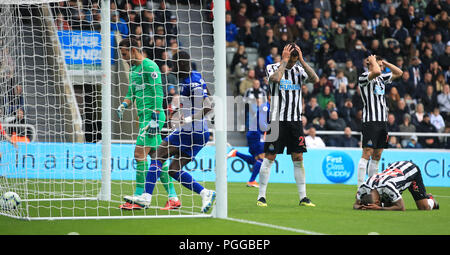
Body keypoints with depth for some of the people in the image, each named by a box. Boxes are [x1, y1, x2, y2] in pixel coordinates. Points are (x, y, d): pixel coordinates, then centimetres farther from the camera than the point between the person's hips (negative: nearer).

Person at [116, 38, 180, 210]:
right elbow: (132, 93, 27)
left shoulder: (149, 66, -11)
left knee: (140, 154, -12)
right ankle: (173, 198, 9)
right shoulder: (133, 68, 18)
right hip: (144, 117, 10)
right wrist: (124, 105, 7)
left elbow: (158, 93, -16)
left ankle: (138, 198, -10)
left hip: (152, 116, -10)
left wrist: (155, 118, -20)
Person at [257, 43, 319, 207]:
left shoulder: (299, 70, 10)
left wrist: (302, 60, -8)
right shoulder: (272, 68, 0)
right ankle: (261, 196, 1)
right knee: (269, 157, -4)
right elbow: (276, 78, -22)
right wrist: (284, 60, -13)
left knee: (298, 158, 3)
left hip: (295, 120, 4)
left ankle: (303, 197, 8)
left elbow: (315, 79, -7)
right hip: (277, 121, -4)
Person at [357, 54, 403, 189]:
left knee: (377, 156, 8)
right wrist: (373, 60, -6)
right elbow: (376, 72, -26)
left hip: (382, 121, 8)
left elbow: (399, 73, 25)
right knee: (367, 154, -10)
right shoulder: (364, 77, -6)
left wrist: (384, 62, 17)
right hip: (370, 121, -8)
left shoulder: (381, 78, 19)